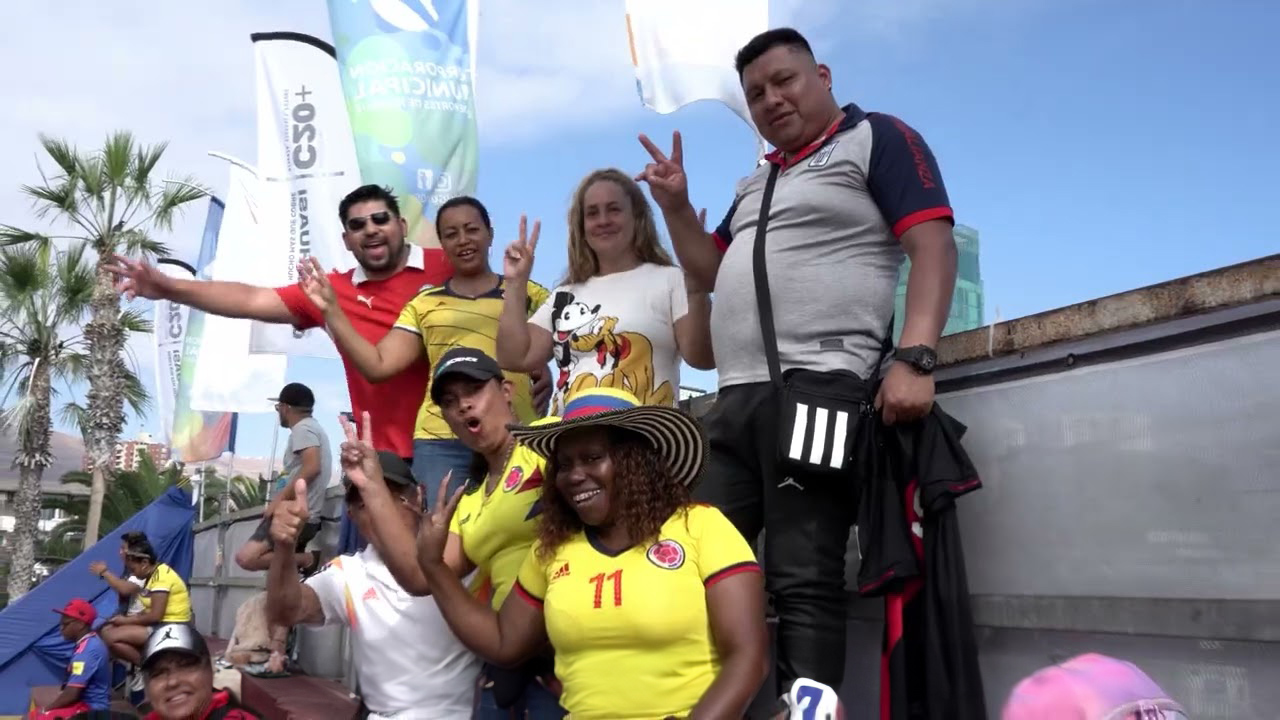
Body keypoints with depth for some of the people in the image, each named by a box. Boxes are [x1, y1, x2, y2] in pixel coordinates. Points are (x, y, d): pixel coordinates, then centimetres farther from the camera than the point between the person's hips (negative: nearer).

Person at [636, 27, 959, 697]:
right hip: (733, 400, 8)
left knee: (803, 581, -10)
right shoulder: (754, 183, 27)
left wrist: (914, 358, -21)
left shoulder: (877, 138, 5)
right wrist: (675, 207, 16)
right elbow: (712, 273, 32)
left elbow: (933, 247, -7)